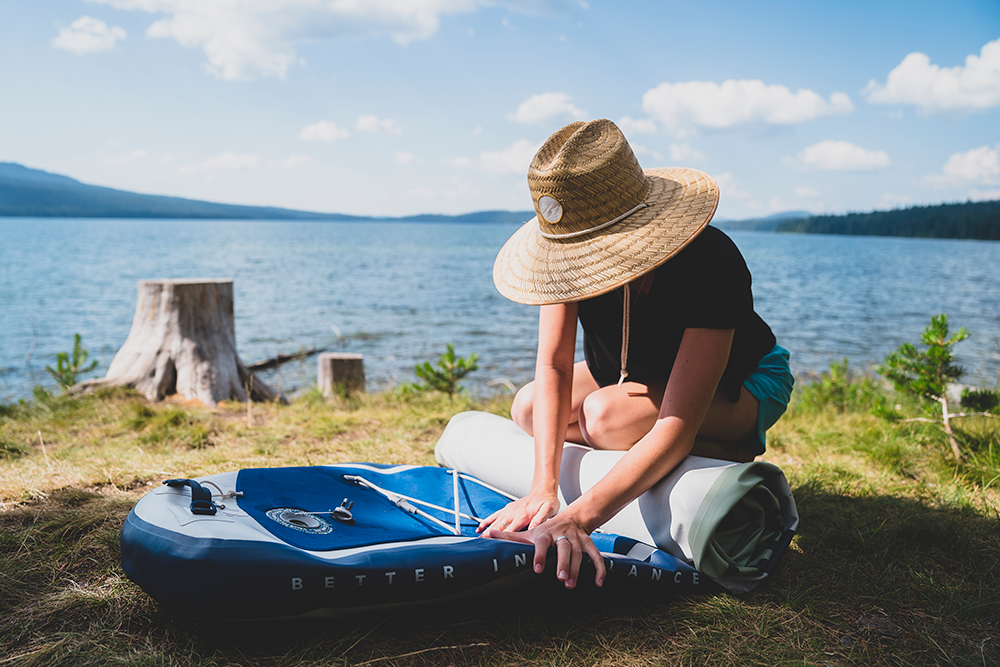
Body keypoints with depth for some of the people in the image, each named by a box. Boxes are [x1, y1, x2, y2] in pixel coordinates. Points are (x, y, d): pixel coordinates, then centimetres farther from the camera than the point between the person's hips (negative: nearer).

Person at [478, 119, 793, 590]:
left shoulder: (711, 265, -40)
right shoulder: (574, 241, -24)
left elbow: (678, 425, -45)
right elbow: (554, 365, -25)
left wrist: (578, 517, -55)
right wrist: (544, 488, -37)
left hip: (743, 382, -5)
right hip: (643, 372, 6)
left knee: (606, 414, -32)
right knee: (528, 409, -11)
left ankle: (731, 458, -7)